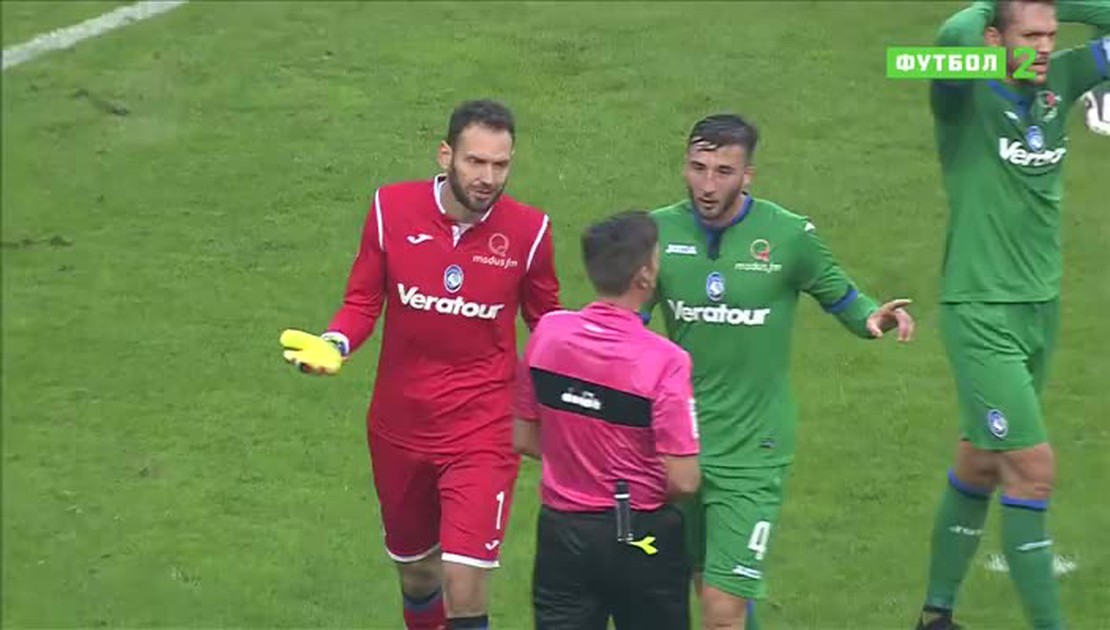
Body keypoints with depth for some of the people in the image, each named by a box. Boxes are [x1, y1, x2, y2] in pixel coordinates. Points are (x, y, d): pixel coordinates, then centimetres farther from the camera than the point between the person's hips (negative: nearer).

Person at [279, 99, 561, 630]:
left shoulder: (528, 231, -10)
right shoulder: (392, 209, -9)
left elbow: (546, 322, 6)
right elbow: (363, 300, 2)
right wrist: (334, 344, -18)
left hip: (481, 433, -3)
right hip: (400, 428, 3)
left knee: (465, 586, -15)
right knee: (416, 571, 18)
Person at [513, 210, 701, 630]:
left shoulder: (548, 332, -7)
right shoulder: (665, 362, -21)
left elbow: (523, 439, 4)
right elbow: (683, 481, -19)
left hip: (562, 531, 3)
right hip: (641, 539, -3)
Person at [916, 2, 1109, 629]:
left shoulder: (1058, 84, 4)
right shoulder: (966, 95, -13)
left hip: (1041, 310, 7)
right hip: (981, 314, -7)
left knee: (981, 465, 15)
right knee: (1034, 470, -11)